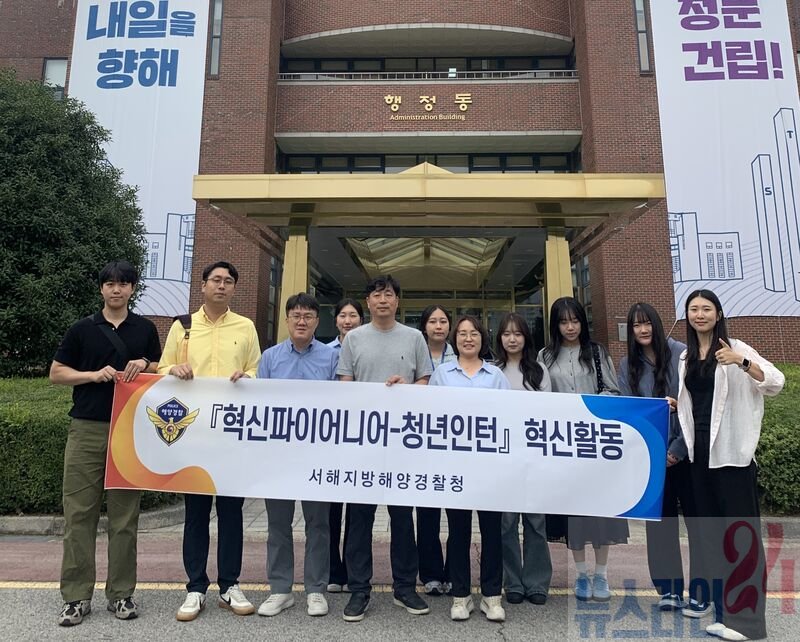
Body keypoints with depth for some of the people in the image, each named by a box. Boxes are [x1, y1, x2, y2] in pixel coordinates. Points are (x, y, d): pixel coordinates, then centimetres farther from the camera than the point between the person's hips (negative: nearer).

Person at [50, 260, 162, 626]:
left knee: (125, 516, 6)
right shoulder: (82, 329, 7)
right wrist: (95, 374, -9)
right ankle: (76, 596, 14)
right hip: (86, 430, 0)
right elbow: (56, 373, 7)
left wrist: (144, 365, -7)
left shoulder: (145, 329, 9)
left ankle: (121, 593, 17)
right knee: (79, 513, 2)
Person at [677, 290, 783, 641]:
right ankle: (719, 606, 26)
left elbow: (776, 383, -16)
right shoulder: (685, 357, 11)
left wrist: (741, 361, -31)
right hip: (699, 452, 6)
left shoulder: (734, 348, -4)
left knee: (739, 528, -2)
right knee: (710, 529, 13)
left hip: (731, 451, -6)